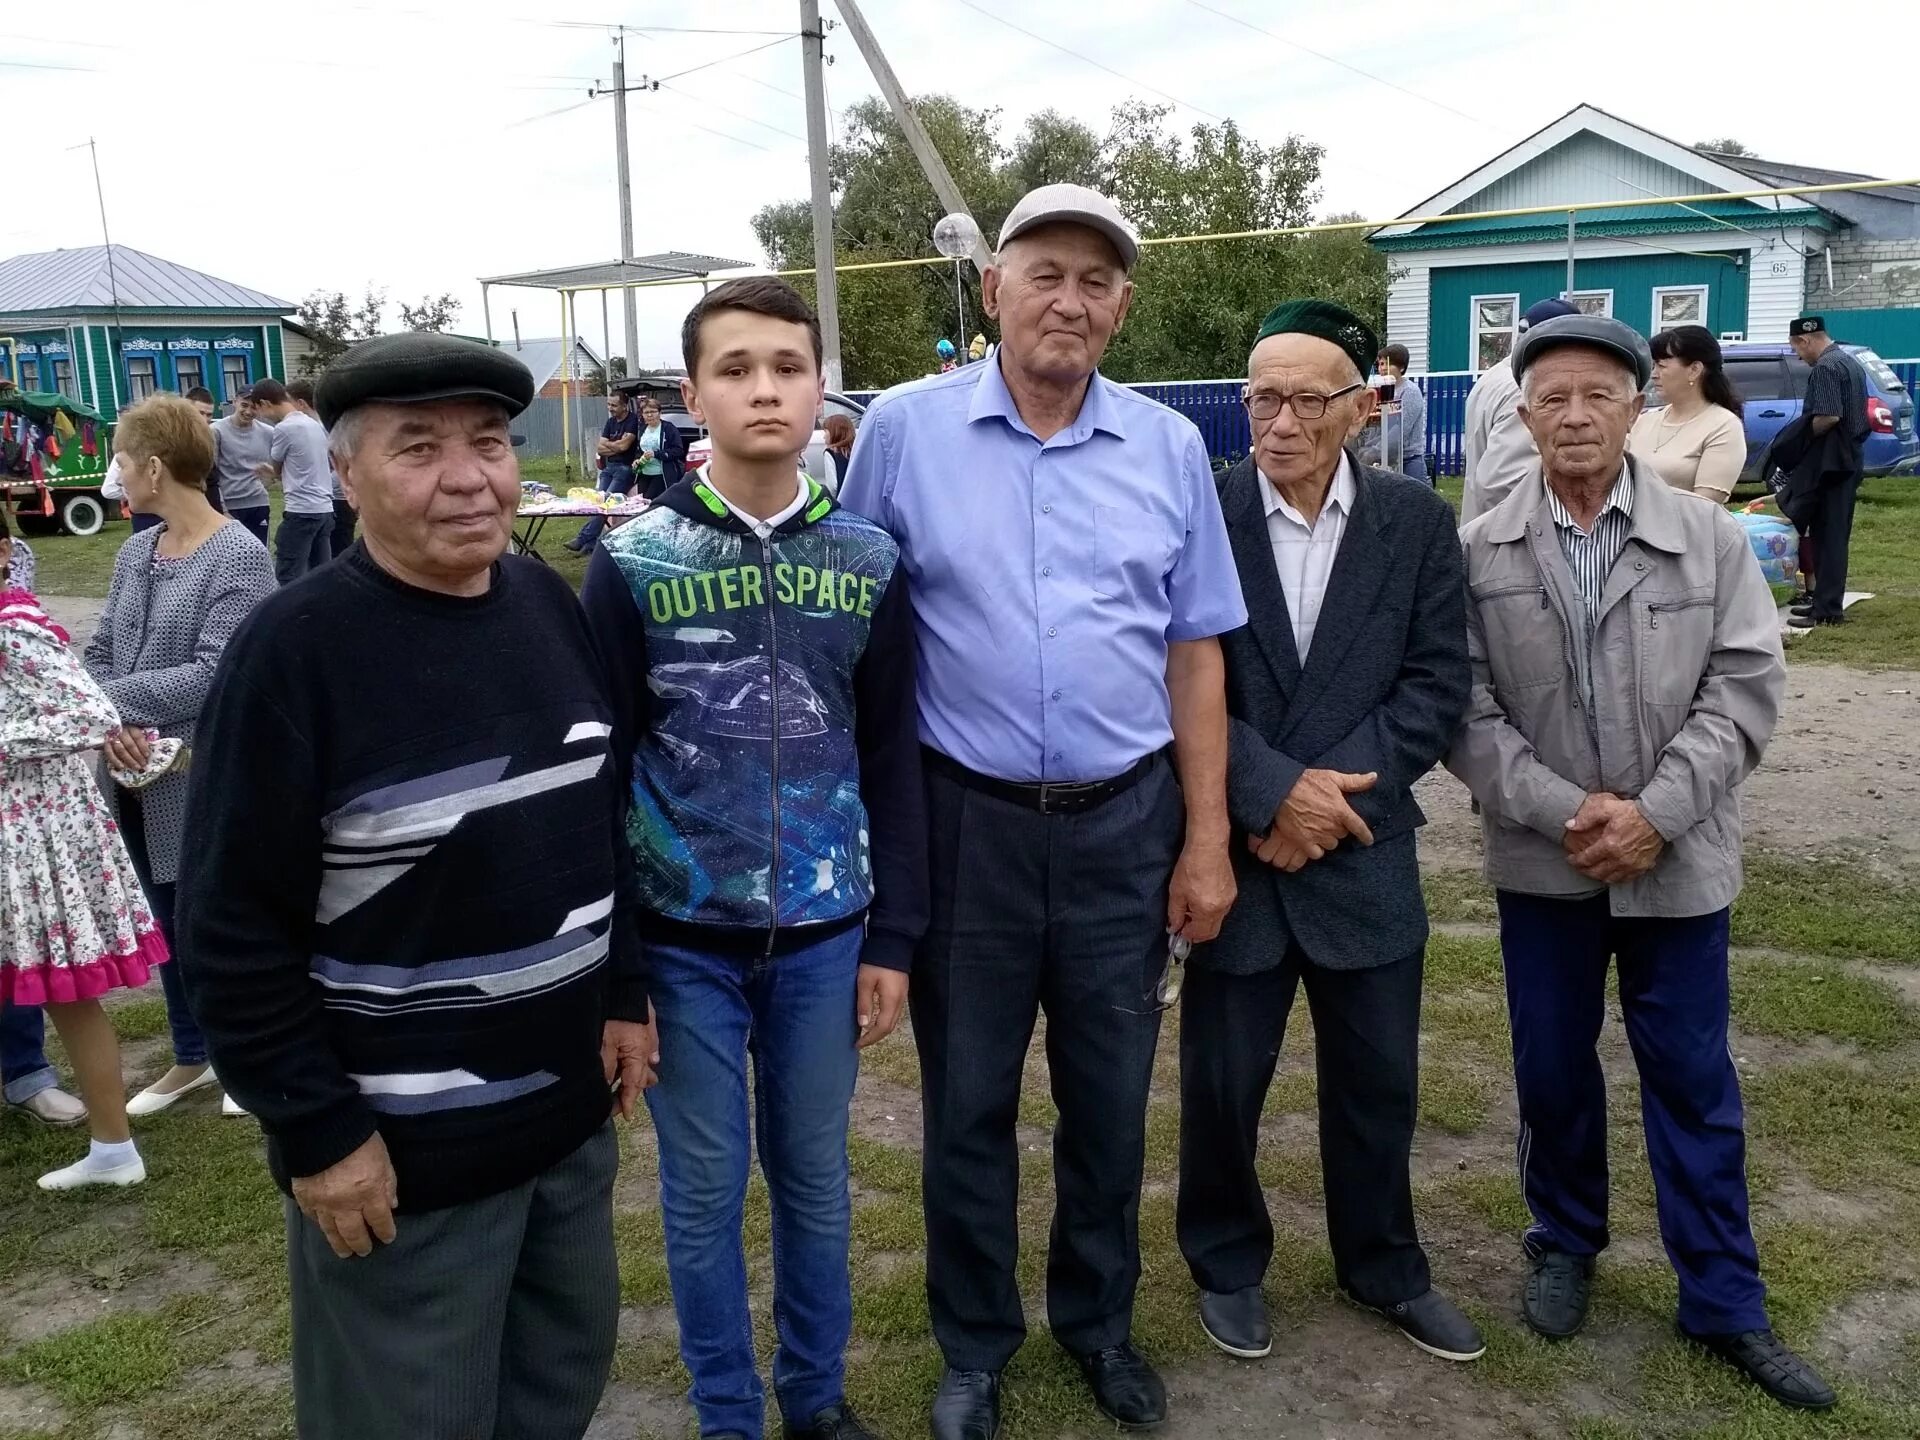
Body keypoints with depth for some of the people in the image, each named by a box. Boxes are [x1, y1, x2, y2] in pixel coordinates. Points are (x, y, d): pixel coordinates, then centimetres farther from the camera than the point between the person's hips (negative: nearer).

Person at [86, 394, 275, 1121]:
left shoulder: (239, 558, -16)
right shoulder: (133, 554, 5)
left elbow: (215, 673, -21)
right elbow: (98, 654, 5)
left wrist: (108, 701, -17)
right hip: (141, 779, 7)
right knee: (168, 922, 19)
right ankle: (192, 1057, 37)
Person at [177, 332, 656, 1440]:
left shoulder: (550, 604, 1)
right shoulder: (297, 648, -18)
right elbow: (234, 927, -16)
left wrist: (625, 994, 9)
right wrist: (318, 1132, -14)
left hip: (571, 1105, 6)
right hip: (403, 1141, -6)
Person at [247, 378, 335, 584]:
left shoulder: (284, 428, -11)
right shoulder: (316, 424, 13)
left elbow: (275, 469, 2)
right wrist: (276, 473, 22)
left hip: (301, 511, -9)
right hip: (324, 508, 9)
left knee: (288, 578, -5)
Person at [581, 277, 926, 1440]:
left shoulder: (870, 562, 0)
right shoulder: (633, 563, -6)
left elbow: (894, 763, 3)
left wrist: (895, 937, 2)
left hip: (825, 932, 2)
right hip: (681, 937, -1)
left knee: (815, 1172, 16)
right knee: (706, 1187, 12)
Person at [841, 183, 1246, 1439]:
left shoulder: (1170, 447, 2)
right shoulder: (905, 429, -4)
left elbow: (1194, 654, 5)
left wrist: (1207, 842, 2)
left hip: (1125, 825, 2)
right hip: (968, 822, -1)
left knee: (1111, 1097, 16)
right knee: (968, 1100, 13)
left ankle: (1100, 1322, 39)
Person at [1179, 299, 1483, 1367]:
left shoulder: (1419, 522, -1)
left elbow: (1437, 686, -3)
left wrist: (1335, 793, -14)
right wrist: (1277, 790, -17)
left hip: (1365, 853, 2)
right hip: (1233, 849, -2)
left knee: (1379, 1081, 16)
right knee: (1223, 1079, 11)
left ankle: (1385, 1267, 40)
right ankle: (1228, 1264, 36)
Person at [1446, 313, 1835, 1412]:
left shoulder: (1712, 540, -1)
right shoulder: (1478, 553, -3)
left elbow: (1745, 688, -5)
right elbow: (1463, 706, -6)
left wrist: (1655, 813, -15)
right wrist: (1561, 809, -16)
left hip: (1679, 859, 0)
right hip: (1542, 859, 0)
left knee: (1693, 1077, 9)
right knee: (1553, 1067, 13)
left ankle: (1725, 1301, 24)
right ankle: (1566, 1243, 36)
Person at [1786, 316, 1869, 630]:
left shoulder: (1825, 368, -16)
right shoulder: (1850, 363, 16)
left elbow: (1828, 417, -26)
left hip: (1831, 464, -10)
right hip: (1850, 460, 10)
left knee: (1827, 536, -7)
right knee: (1834, 536, 14)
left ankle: (1828, 610, -6)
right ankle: (1825, 600, 21)